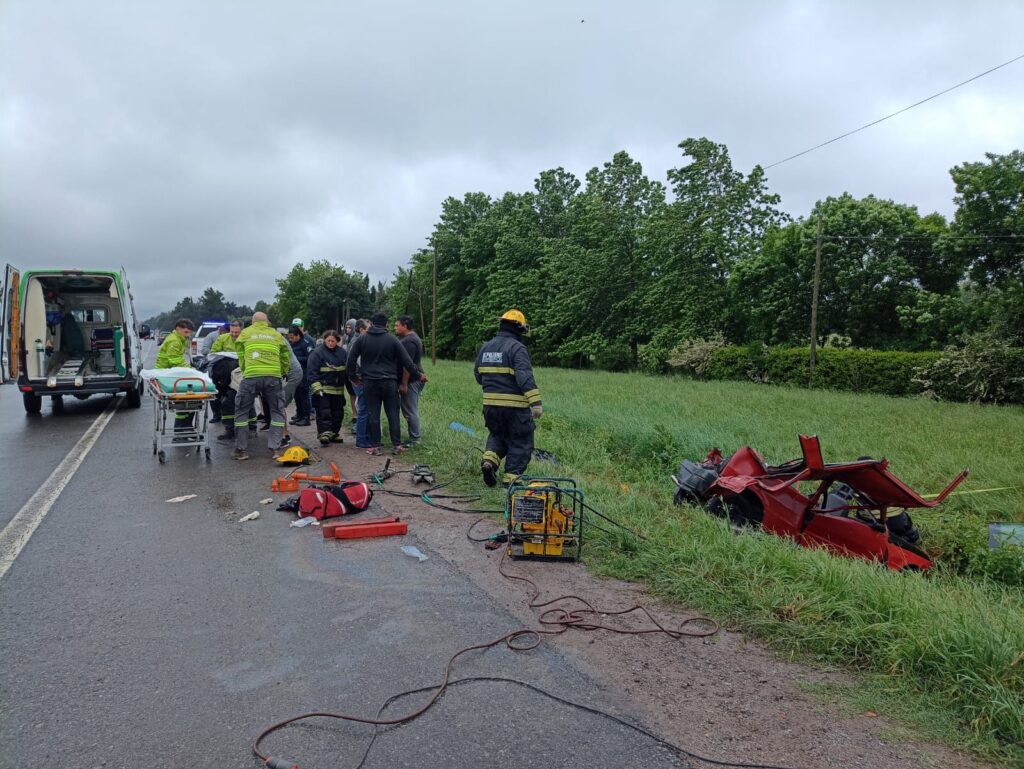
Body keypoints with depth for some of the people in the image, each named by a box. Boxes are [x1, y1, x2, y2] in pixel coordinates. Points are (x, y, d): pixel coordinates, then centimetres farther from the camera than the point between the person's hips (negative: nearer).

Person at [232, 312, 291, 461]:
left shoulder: (245, 333, 17)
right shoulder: (276, 334, 20)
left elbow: (240, 356, 16)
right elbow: (286, 359, 20)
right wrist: (283, 373, 33)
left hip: (251, 377, -1)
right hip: (273, 377, 1)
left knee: (241, 411, 12)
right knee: (277, 412, 13)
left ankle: (240, 449, 11)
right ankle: (275, 448, 5)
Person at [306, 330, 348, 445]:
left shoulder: (341, 352, 7)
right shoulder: (317, 353, -9)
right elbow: (311, 371, -12)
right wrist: (316, 387, -19)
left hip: (338, 390, 6)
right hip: (323, 390, -6)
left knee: (338, 412, 11)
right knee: (324, 413, -9)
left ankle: (334, 433, 22)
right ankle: (324, 433, -9)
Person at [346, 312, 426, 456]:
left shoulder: (362, 339, 3)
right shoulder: (393, 340, -1)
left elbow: (351, 359, 6)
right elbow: (407, 361, 0)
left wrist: (355, 375, 17)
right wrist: (419, 375, 10)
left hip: (370, 383, 0)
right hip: (389, 382, 0)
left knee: (373, 415, 4)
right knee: (393, 414, 7)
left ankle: (375, 447, 5)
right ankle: (397, 445, 8)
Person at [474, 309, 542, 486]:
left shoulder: (486, 347, 9)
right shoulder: (517, 348, -12)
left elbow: (478, 374, 18)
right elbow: (525, 377, -24)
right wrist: (536, 402, -26)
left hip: (490, 403, 6)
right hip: (515, 405, -6)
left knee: (497, 435, 26)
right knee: (520, 443, 9)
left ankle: (489, 460, 3)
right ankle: (511, 478, 10)